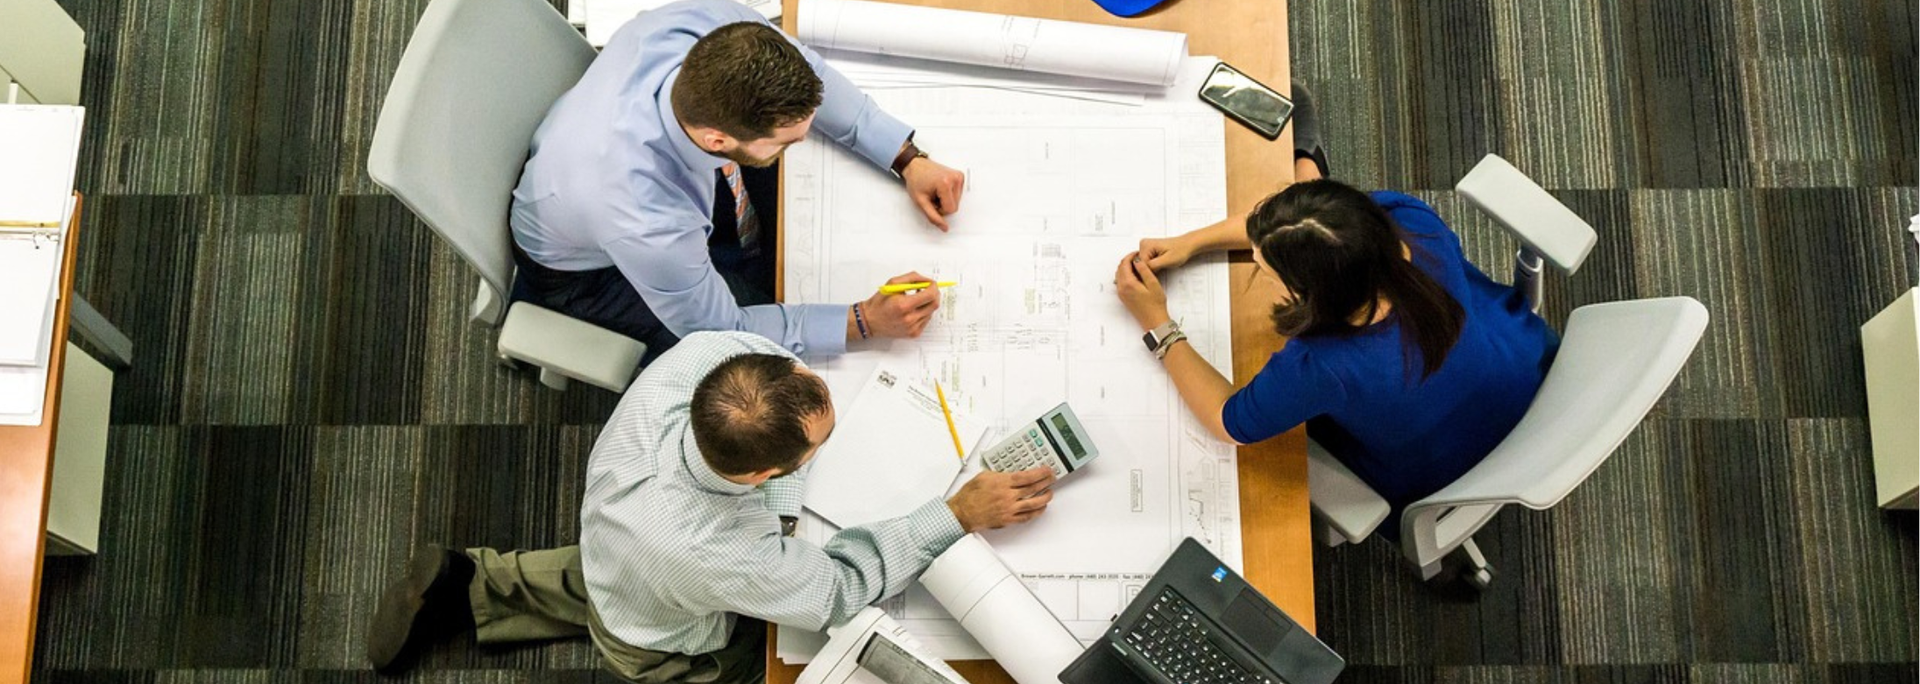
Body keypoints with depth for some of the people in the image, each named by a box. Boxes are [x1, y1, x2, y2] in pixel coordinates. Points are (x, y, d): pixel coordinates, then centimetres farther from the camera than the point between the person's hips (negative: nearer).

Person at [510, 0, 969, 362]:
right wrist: (864, 321, -26)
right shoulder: (648, 226, -47)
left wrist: (908, 159, -17)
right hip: (585, 268, -5)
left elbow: (805, 72, -12)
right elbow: (719, 328, -26)